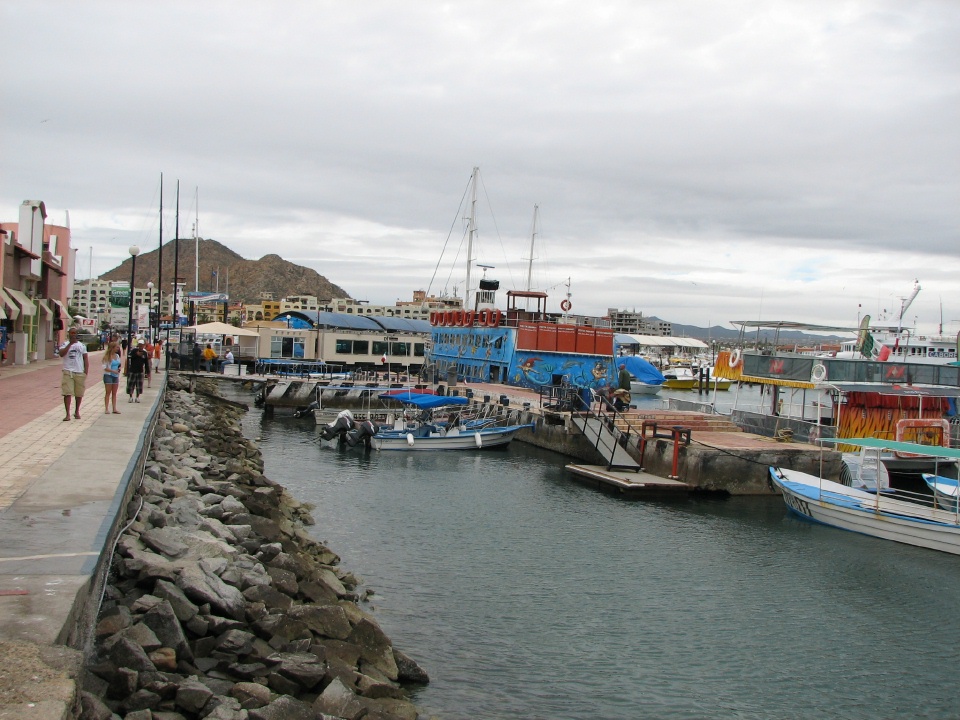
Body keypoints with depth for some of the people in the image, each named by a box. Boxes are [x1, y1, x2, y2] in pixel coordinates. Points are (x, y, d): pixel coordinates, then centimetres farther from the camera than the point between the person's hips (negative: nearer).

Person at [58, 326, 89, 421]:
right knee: (67, 393, -9)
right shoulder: (65, 345, 3)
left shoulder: (82, 345, 10)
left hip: (80, 373, 2)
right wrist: (70, 344, -18)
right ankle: (68, 414, -9)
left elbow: (86, 359, 10)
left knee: (79, 394, 9)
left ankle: (77, 412, 26)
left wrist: (86, 371, 0)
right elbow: (61, 354, -16)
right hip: (68, 372, -2)